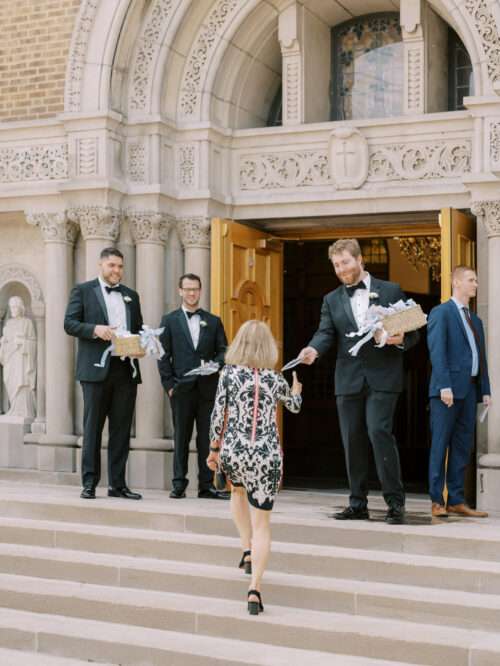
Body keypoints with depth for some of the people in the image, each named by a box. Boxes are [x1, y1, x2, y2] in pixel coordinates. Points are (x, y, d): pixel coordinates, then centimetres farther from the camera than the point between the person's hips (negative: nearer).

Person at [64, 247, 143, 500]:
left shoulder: (131, 295, 19)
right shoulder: (83, 290, 5)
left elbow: (139, 328, 20)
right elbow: (69, 323, -2)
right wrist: (95, 329, -18)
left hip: (126, 368, 4)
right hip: (97, 368, -4)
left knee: (121, 429, 5)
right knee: (93, 427, 0)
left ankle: (117, 484, 10)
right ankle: (89, 483, 5)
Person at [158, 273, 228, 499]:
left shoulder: (213, 321, 13)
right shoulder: (169, 320, 8)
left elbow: (223, 351, 11)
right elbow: (163, 356, 4)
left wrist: (214, 365, -10)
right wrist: (169, 384, -5)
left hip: (208, 388, 1)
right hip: (181, 388, -1)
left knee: (207, 438, 2)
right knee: (181, 438, 3)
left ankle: (206, 485, 7)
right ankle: (179, 485, 8)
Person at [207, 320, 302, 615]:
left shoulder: (229, 374, -1)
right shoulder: (275, 379, 4)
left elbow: (218, 415, -1)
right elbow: (295, 406, 24)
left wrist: (214, 449, 13)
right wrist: (296, 389, 47)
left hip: (233, 452, 1)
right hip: (267, 456, 0)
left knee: (239, 490, 35)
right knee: (262, 523, 5)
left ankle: (248, 550, 26)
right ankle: (255, 587, -7)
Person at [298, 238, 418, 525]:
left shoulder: (391, 291, 5)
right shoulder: (332, 300, 13)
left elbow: (412, 330, 5)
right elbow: (326, 332, -1)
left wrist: (402, 339, -17)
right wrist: (314, 349, -22)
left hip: (382, 377, -4)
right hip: (348, 379, 4)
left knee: (379, 432, -16)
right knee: (353, 440, 6)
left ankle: (395, 503, -7)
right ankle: (358, 504, 16)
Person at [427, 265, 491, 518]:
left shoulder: (475, 320, 22)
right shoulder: (441, 313, -1)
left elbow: (481, 357, 20)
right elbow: (437, 352, -11)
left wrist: (485, 390, 11)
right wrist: (444, 386, -19)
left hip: (469, 390, 7)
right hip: (447, 390, -7)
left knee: (463, 446, 7)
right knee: (440, 445, -4)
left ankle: (456, 501, 11)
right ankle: (437, 502, -2)